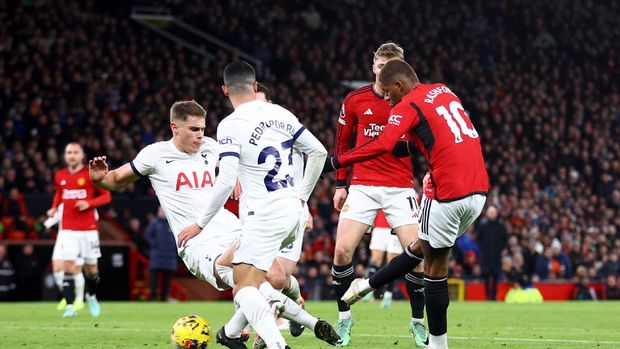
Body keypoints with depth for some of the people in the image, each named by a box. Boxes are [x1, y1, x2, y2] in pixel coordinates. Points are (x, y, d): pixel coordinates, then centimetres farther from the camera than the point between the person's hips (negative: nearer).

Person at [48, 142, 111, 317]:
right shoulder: (60, 176, 7)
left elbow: (106, 196, -2)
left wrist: (89, 203, -17)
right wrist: (54, 208, 9)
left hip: (88, 229, -2)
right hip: (68, 229, 2)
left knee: (91, 268, 7)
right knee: (69, 266, -13)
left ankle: (91, 296, 36)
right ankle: (70, 306, -14)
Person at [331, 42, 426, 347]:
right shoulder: (355, 101, 3)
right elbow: (342, 143, 13)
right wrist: (340, 184, 10)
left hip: (400, 188, -1)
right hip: (362, 186, 1)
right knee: (342, 251, -8)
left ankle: (418, 322, 9)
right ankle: (344, 318, 10)